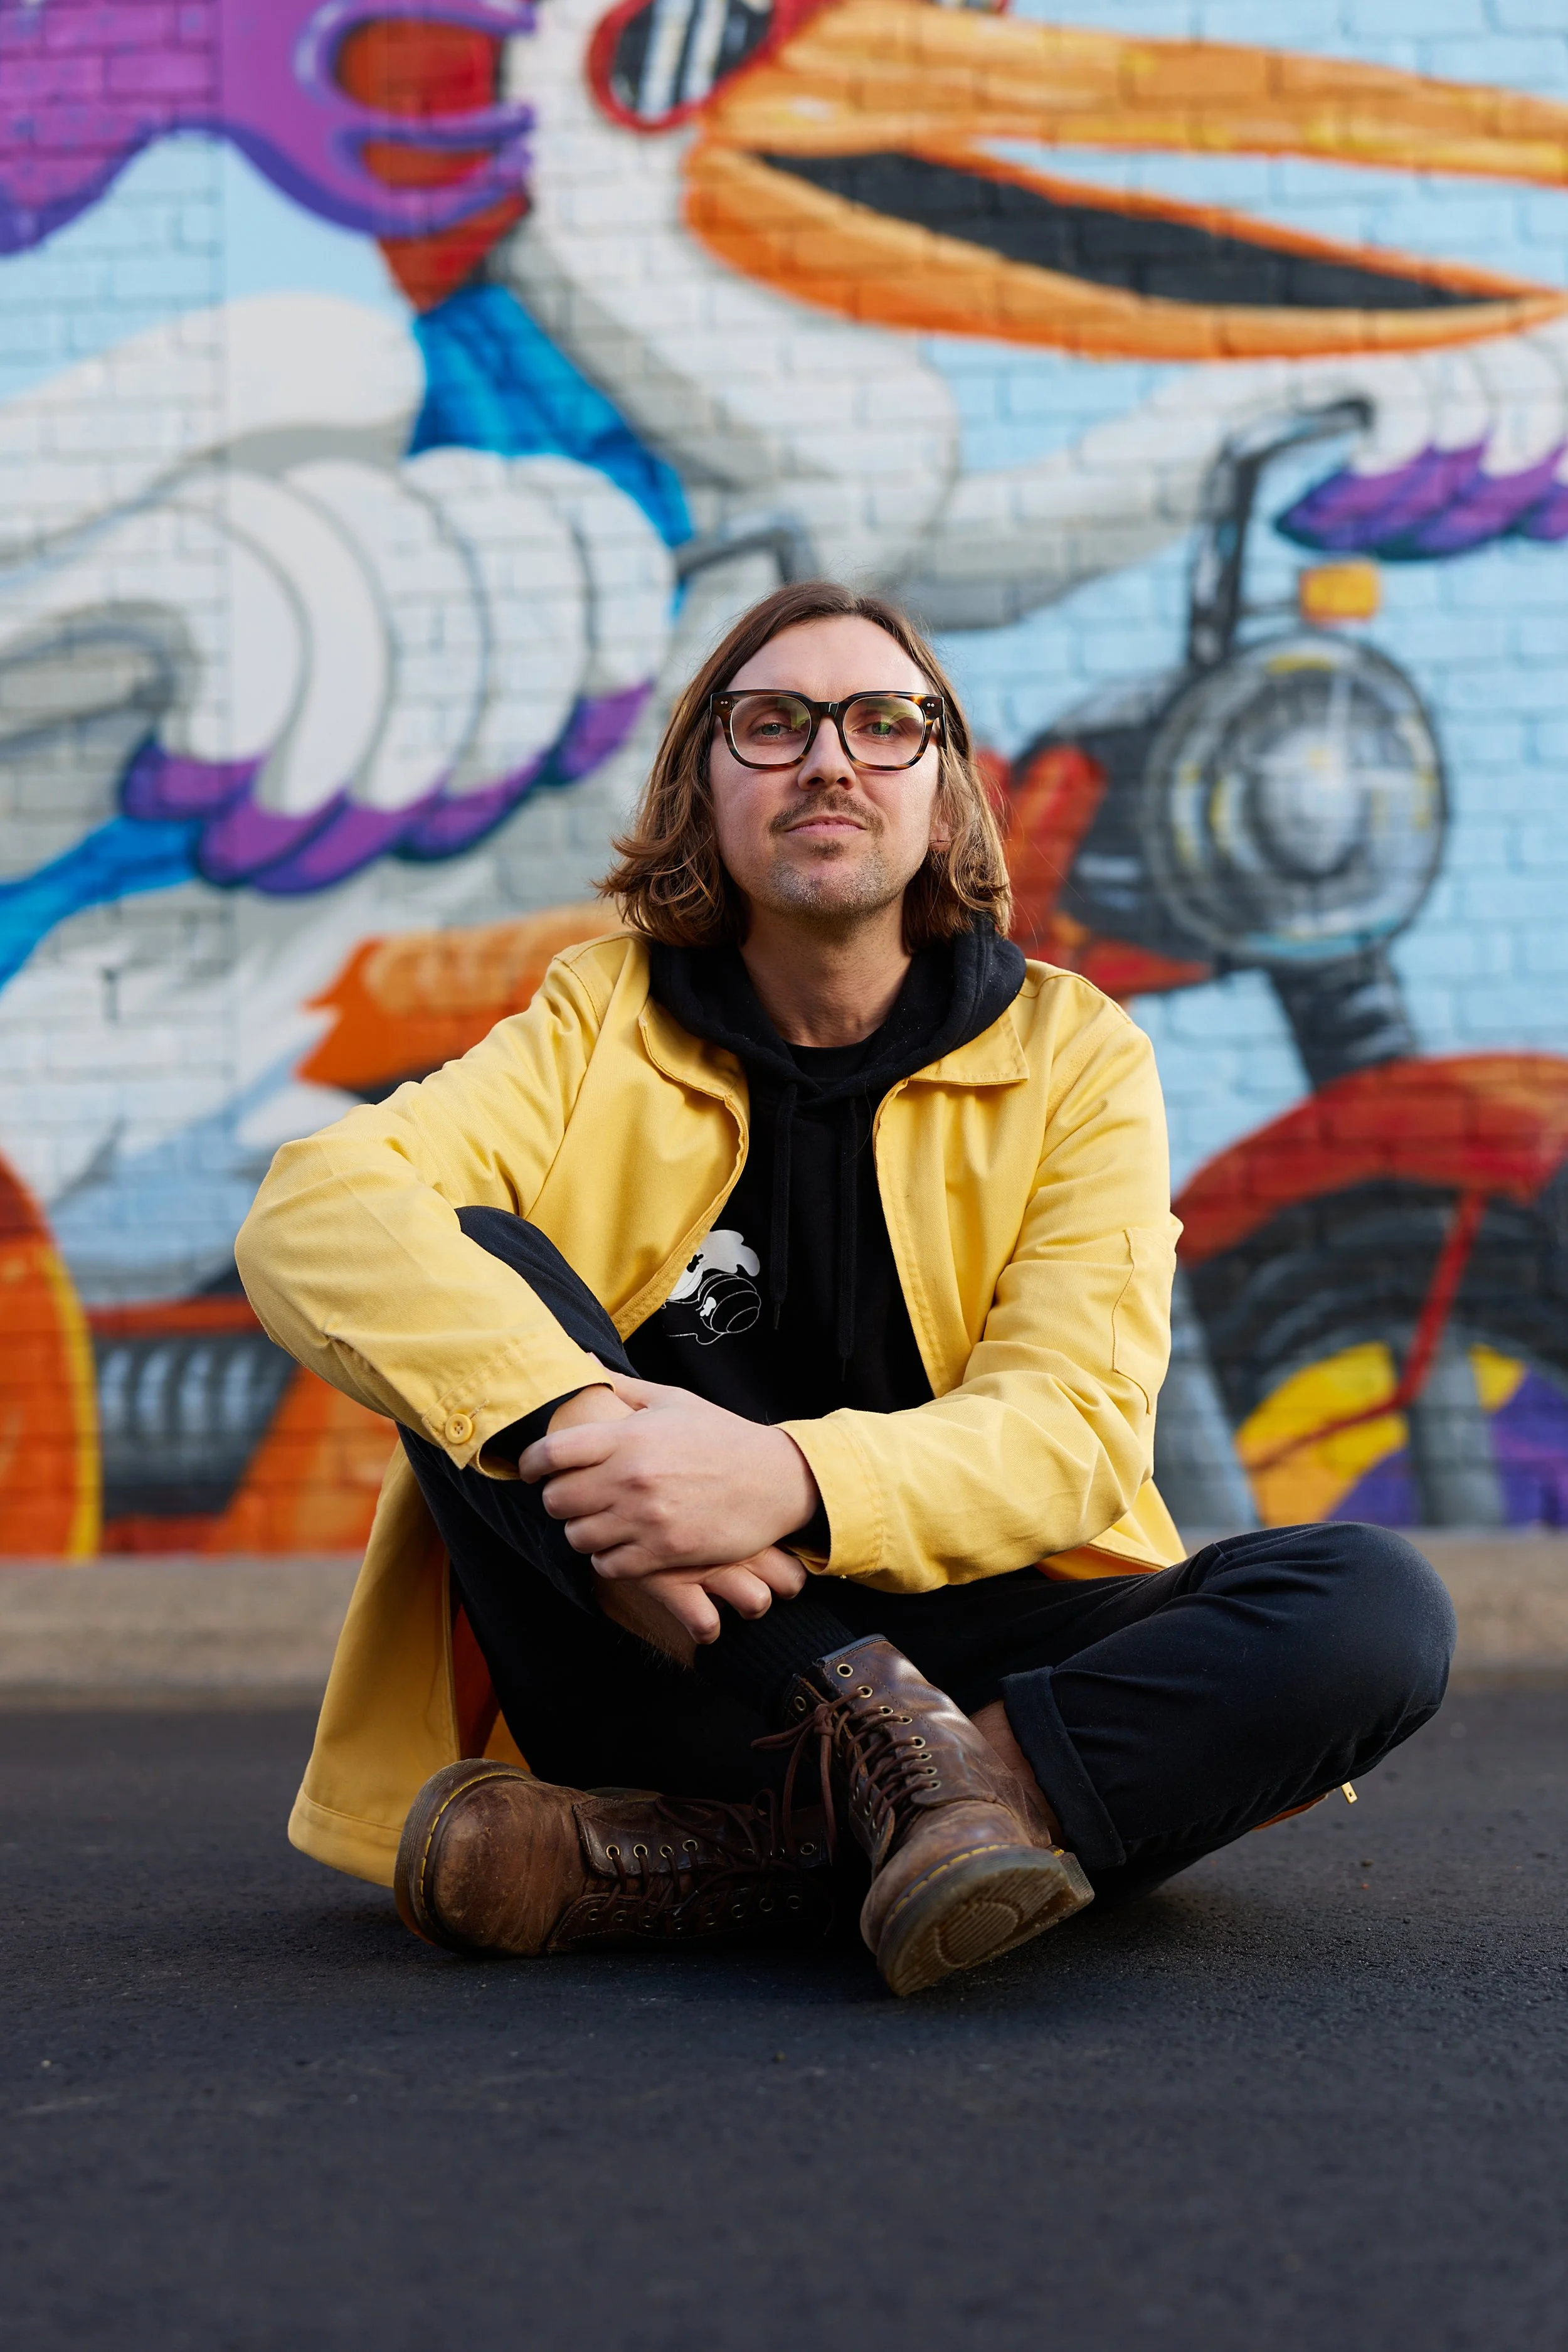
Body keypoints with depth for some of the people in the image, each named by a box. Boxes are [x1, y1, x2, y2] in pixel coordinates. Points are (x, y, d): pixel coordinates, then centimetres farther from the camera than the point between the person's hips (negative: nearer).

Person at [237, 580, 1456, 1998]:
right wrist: (571, 1416, -32)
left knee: (1378, 1609, -25)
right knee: (465, 1259, -19)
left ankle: (712, 1865, -34)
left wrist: (793, 1481, -30)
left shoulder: (1073, 1054, 5)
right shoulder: (602, 1020, 6)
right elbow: (313, 1211, -12)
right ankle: (888, 1751, -31)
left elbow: (1072, 1429, -8)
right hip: (674, 1666, 0)